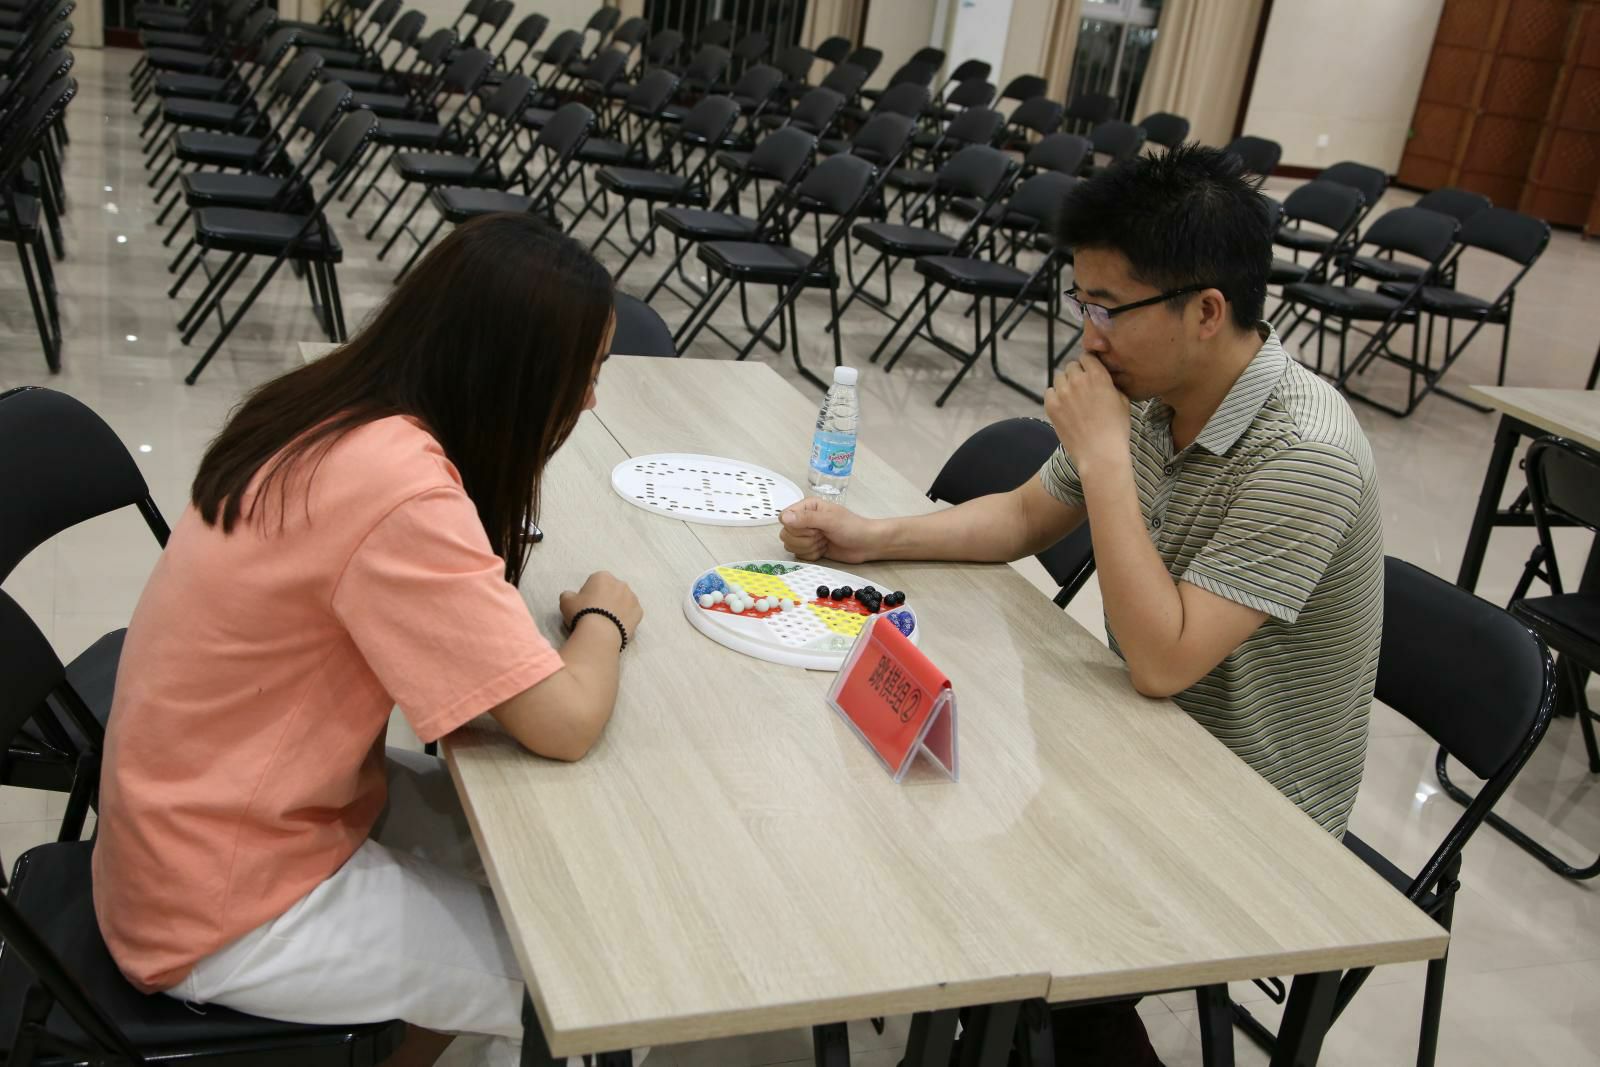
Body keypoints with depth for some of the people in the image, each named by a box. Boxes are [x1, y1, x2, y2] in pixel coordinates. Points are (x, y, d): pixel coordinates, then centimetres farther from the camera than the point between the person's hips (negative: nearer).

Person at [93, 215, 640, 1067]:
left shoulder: (332, 407, -5)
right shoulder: (398, 487, -31)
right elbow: (564, 724, -28)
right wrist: (603, 619, -9)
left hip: (219, 816, 8)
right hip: (225, 914, -8)